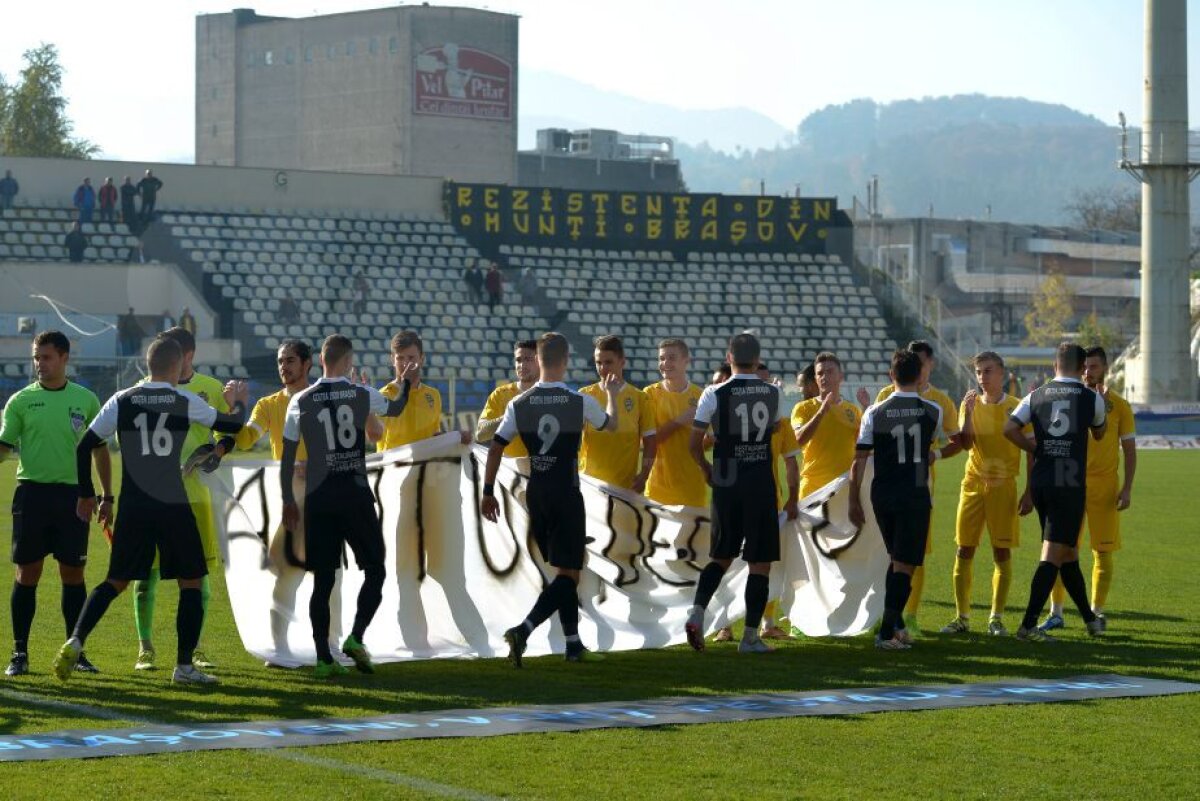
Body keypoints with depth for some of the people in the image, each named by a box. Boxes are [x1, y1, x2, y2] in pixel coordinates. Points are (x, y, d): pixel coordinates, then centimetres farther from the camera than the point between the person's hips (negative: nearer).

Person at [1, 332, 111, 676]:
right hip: (32, 490, -1)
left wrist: (107, 497, 12)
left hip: (72, 493, 1)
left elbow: (99, 450, 14)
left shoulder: (85, 399, 7)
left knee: (73, 573, 4)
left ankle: (76, 652, 12)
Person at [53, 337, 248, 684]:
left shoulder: (122, 401, 3)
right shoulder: (186, 401, -2)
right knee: (191, 582, 10)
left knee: (116, 581, 14)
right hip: (174, 508, -3)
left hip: (132, 508, 3)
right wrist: (238, 404, 32)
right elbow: (233, 426, 9)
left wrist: (86, 494, 16)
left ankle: (75, 642, -4)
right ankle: (184, 666, 7)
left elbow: (84, 447, 4)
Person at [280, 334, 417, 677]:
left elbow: (287, 458, 3)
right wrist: (404, 383, 41)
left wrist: (288, 500, 13)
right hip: (355, 495, -2)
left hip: (318, 498, 2)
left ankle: (324, 658, 2)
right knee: (375, 571, 11)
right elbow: (395, 408, 21)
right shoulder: (362, 395, -1)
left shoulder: (301, 402, 1)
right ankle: (356, 638, -6)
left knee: (322, 580, 6)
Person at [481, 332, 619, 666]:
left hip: (535, 494, 4)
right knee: (567, 574, -3)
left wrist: (488, 492, 7)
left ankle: (574, 644, 22)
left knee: (562, 570, 18)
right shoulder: (581, 403, -7)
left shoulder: (519, 404, -1)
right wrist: (611, 394, 34)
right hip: (566, 495, -4)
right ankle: (523, 630, -24)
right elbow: (611, 425, 14)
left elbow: (495, 448, -2)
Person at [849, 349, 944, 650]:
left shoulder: (875, 413, -2)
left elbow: (859, 461, -1)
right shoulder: (932, 411, -3)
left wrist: (854, 502, 6)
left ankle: (896, 624, 19)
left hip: (882, 495, 3)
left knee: (896, 558, 19)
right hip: (915, 495, -2)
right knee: (904, 564, -1)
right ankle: (887, 631, -7)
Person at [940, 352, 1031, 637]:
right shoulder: (970, 404, 6)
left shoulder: (1017, 407, -1)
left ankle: (996, 619, 6)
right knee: (964, 551, 0)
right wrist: (968, 411, -17)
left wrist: (1029, 492, -3)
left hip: (1004, 486, -2)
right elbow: (966, 443, -7)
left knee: (1002, 552, -1)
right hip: (973, 484, 2)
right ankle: (962, 618, 6)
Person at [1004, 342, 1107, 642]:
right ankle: (1028, 625, -14)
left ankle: (1090, 619, 28)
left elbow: (1010, 429, -8)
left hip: (1040, 483, 5)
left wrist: (1036, 449, 8)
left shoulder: (1036, 396, 5)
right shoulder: (1091, 398, -1)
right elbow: (1099, 434, 18)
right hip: (1071, 487, -5)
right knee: (1053, 555, -6)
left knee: (1068, 552, 16)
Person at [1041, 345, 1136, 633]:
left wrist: (1127, 488, -5)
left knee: (1103, 552, 2)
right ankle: (1056, 613, 5)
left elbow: (1129, 449, 4)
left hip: (1104, 487, -1)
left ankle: (1097, 613, 11)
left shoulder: (1119, 406, 2)